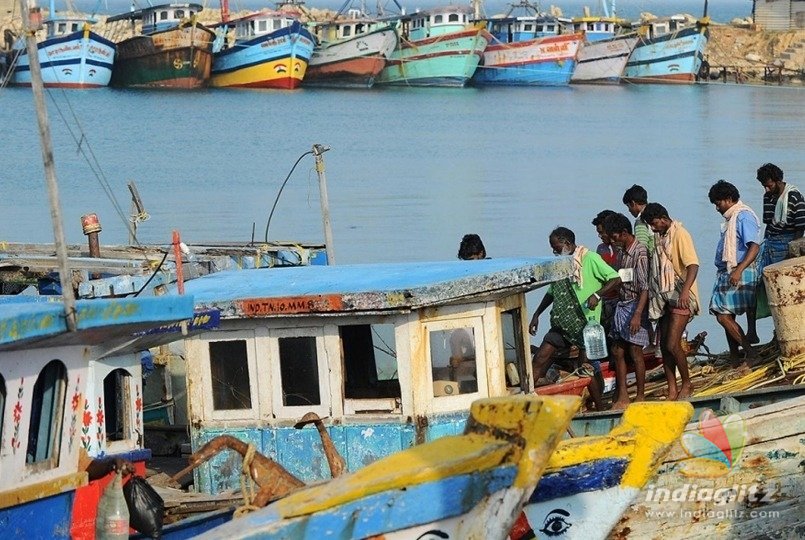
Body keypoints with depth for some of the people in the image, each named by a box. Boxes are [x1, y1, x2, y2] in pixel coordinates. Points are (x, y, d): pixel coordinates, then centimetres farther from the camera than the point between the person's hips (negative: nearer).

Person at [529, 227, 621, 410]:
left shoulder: (590, 259, -7)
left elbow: (616, 279, -12)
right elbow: (551, 292, 26)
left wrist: (597, 295, -25)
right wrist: (536, 315, 22)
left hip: (586, 321, -7)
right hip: (562, 321, 7)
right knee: (540, 359, -1)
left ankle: (600, 409, 8)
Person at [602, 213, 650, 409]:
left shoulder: (640, 253, -15)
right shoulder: (623, 252, 11)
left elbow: (644, 287, -19)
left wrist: (637, 314, -25)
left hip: (635, 305, -9)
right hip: (621, 305, 9)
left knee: (635, 352, -3)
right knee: (617, 352, 8)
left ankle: (640, 397, 7)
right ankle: (622, 396, 12)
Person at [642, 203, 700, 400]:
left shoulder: (680, 235, -13)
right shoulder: (658, 237, 12)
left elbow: (693, 265, -24)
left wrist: (685, 291, -37)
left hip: (681, 297, -8)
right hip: (664, 296, 8)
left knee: (672, 344, -13)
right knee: (664, 345, 5)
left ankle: (687, 384, 5)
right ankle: (672, 391, 10)